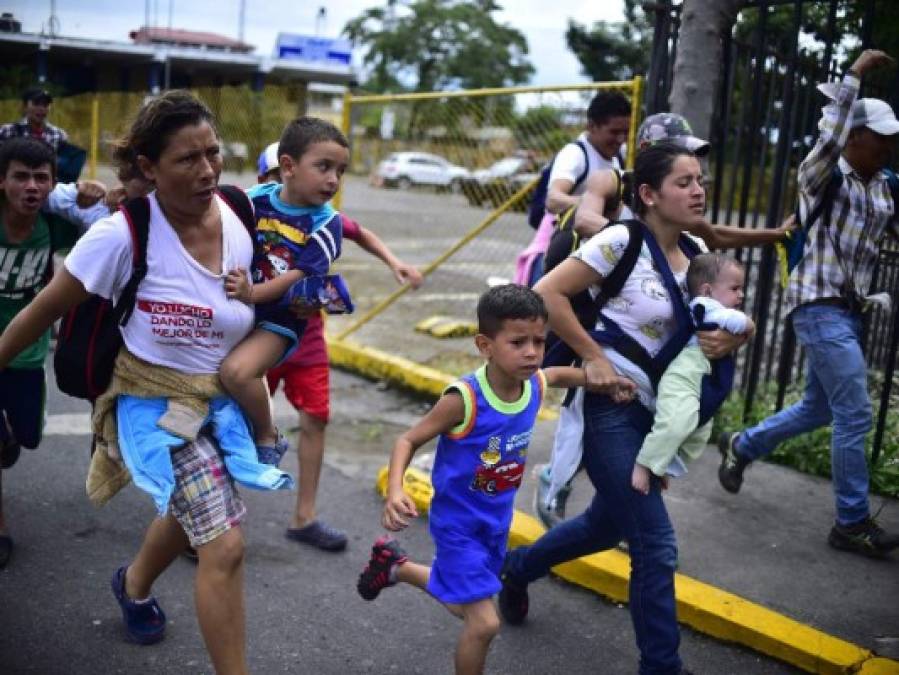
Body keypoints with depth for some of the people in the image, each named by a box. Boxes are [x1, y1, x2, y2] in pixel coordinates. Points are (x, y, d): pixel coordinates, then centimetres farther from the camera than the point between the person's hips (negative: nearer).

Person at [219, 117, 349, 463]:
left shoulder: (325, 222, -10)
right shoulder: (255, 199, -3)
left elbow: (301, 275, -17)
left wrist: (252, 293, -29)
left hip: (280, 317, -5)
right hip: (240, 307, 5)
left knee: (237, 370, -26)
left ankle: (267, 437, -1)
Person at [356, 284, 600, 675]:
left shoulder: (536, 383, -12)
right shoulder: (464, 399, -29)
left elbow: (560, 374, 14)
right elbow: (409, 440, -20)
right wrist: (394, 490, -36)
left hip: (496, 520, 7)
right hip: (458, 522, -7)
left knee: (468, 608, 25)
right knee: (484, 623, -11)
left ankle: (396, 566, 48)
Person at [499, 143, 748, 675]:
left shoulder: (696, 251, 6)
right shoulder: (622, 241, -17)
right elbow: (547, 294, -19)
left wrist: (731, 337, -10)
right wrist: (595, 357, -20)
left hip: (655, 412, 9)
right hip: (611, 409, -8)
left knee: (608, 524, 24)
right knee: (657, 546, -5)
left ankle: (517, 568, 49)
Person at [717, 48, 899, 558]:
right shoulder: (822, 175, -9)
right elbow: (829, 138, -29)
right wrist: (854, 75, -26)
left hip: (850, 310, 8)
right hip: (821, 307, -8)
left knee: (819, 408, 17)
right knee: (855, 415, -7)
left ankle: (742, 446, 38)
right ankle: (853, 523, 5)